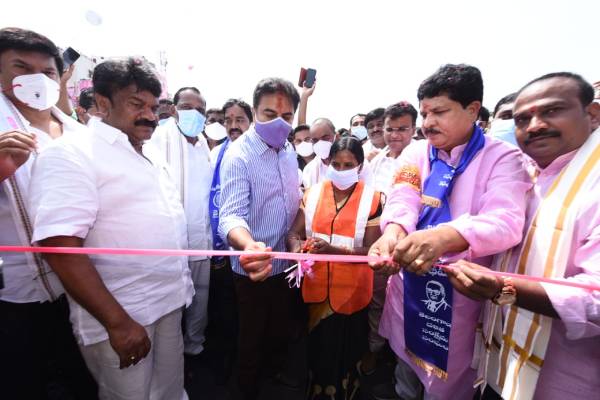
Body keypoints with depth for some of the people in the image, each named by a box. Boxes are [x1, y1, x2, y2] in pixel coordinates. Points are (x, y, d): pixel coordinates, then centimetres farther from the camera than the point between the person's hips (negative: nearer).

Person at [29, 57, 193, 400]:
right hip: (118, 314, -6)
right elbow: (61, 247, -22)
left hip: (170, 302, 7)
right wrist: (116, 321, -22)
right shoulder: (71, 155, -14)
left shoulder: (151, 154, 10)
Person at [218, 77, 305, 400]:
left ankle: (275, 368, 55)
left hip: (285, 261, 6)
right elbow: (231, 216, -32)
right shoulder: (239, 155, -21)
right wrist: (248, 245, -52)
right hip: (254, 267, -6)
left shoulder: (289, 149, 1)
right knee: (253, 336, 17)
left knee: (284, 328, 26)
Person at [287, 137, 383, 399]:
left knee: (344, 352, 18)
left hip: (350, 290, -2)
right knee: (317, 346, 21)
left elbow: (371, 250, -15)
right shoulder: (313, 193, 0)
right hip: (316, 286, 2)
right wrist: (296, 247, -26)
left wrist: (333, 249, -29)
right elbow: (294, 233, -3)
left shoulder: (373, 199, -9)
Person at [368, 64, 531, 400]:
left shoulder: (503, 157, -9)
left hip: (461, 293, -3)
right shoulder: (415, 153, 1)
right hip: (409, 287, 3)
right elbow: (403, 199, -15)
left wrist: (441, 237, -45)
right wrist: (393, 232, -39)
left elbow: (505, 222, -25)